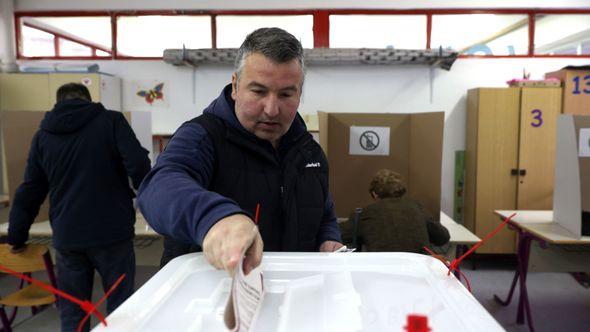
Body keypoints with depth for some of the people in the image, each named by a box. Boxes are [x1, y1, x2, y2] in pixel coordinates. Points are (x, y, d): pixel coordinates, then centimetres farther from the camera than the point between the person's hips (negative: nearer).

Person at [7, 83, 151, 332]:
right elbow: (138, 165, -13)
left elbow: (29, 192, 14)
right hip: (111, 232, -3)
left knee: (72, 312, 15)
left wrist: (16, 236, 24)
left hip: (67, 238, 3)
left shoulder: (43, 135, 11)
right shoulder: (111, 120, 0)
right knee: (120, 307, 9)